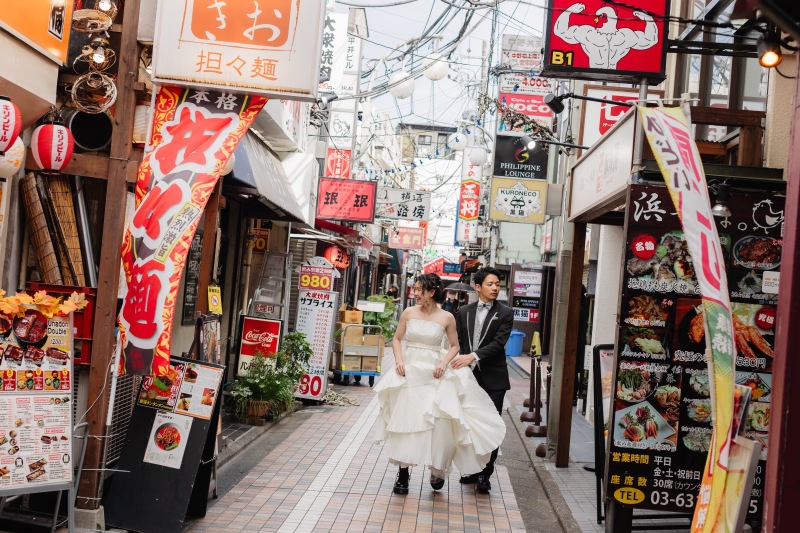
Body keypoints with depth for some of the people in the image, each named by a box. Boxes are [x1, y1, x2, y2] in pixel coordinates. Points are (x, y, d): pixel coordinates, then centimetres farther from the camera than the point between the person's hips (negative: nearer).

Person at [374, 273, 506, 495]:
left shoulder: (446, 318, -2)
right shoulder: (409, 313, 2)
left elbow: (455, 346, 8)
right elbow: (397, 339, 10)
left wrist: (443, 363, -8)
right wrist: (399, 360, -6)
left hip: (433, 375, -2)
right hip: (408, 372, 2)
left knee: (438, 423, -8)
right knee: (404, 420, 2)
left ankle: (438, 469, 15)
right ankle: (403, 473, 13)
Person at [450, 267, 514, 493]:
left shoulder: (505, 313, -4)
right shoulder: (464, 312, 8)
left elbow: (498, 343, -15)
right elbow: (457, 342, 10)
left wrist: (473, 356, -24)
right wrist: (458, 363, 0)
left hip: (493, 379, -4)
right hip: (469, 375, 4)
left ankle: (485, 474, 7)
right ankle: (473, 469, 25)